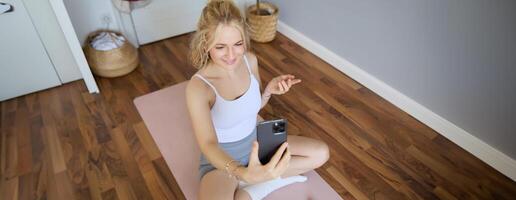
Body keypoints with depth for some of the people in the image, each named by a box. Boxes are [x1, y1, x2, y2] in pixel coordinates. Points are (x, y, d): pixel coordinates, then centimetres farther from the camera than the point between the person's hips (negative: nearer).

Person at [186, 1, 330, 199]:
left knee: (321, 153, 0)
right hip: (222, 160, -5)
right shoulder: (198, 86, -28)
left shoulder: (250, 60, -11)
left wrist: (269, 90, -16)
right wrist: (244, 174, -57)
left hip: (256, 144, 6)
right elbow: (207, 144, -38)